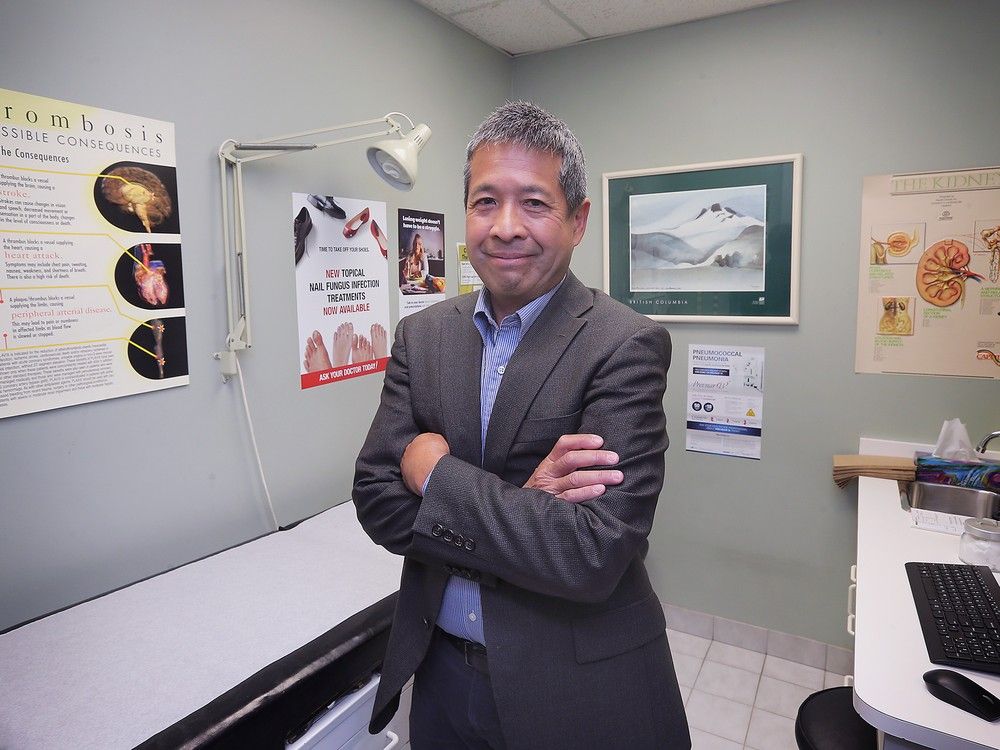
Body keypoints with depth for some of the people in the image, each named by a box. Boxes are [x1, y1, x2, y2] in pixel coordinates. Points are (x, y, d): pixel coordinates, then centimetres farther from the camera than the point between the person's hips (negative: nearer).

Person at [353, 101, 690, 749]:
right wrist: (521, 503, -22)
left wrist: (435, 471, -18)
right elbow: (377, 501, -8)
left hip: (577, 688, -3)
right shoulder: (422, 336, -3)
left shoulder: (627, 345, -18)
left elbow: (591, 556, -25)